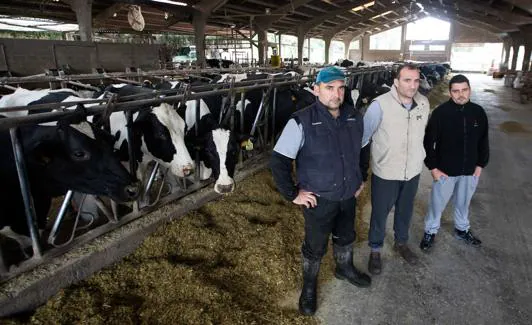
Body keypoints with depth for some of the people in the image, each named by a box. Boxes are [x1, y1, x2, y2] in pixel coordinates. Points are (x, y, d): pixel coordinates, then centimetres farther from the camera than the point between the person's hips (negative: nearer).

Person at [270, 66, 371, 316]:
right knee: (315, 247, 14)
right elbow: (278, 161, -19)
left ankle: (345, 269, 56)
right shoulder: (302, 122, -21)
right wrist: (292, 194, -16)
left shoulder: (354, 118, -4)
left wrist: (360, 179, 14)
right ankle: (309, 287, 40)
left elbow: (361, 150, 15)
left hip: (348, 195, 5)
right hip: (318, 199, -5)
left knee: (345, 237, 27)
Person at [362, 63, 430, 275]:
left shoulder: (424, 103, -6)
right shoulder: (380, 105, -23)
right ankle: (375, 251, 36)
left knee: (405, 211, 24)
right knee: (379, 214, 13)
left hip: (413, 171, 5)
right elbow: (363, 135, -16)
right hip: (385, 173, -5)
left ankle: (401, 243, 49)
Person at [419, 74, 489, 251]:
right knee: (437, 203, 11)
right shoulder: (440, 112, -17)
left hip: (470, 170, 4)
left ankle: (462, 229, 46)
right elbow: (428, 142, -12)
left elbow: (483, 141, 7)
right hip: (445, 170, -3)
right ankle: (430, 232, 32)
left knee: (463, 203, 23)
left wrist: (480, 164, 5)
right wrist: (433, 167, -12)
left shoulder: (478, 112, -4)